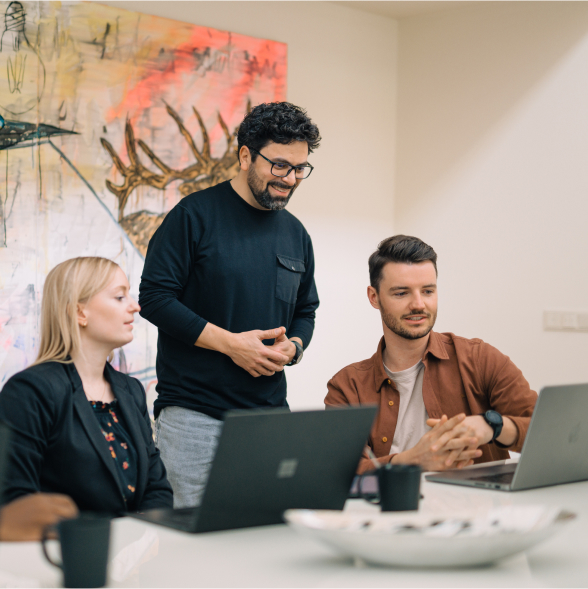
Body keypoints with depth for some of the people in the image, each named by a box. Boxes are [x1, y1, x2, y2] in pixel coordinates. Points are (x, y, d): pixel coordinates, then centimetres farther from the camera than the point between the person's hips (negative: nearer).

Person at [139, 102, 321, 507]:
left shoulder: (296, 234, 13)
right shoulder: (195, 215, -5)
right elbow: (155, 298, -10)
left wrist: (291, 347, -1)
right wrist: (230, 343, -15)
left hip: (269, 411, 6)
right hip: (193, 412, -5)